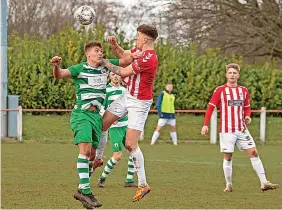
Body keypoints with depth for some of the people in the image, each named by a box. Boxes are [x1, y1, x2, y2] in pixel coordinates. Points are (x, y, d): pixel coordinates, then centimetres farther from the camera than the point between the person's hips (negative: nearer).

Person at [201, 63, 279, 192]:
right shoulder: (220, 90, -3)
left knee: (253, 153, -3)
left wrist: (247, 116, -3)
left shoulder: (244, 91, 9)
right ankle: (228, 185, 13)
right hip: (226, 130, -4)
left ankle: (264, 183, -4)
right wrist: (205, 125, -12)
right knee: (227, 157, 0)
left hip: (242, 129, 4)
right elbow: (211, 107, -4)